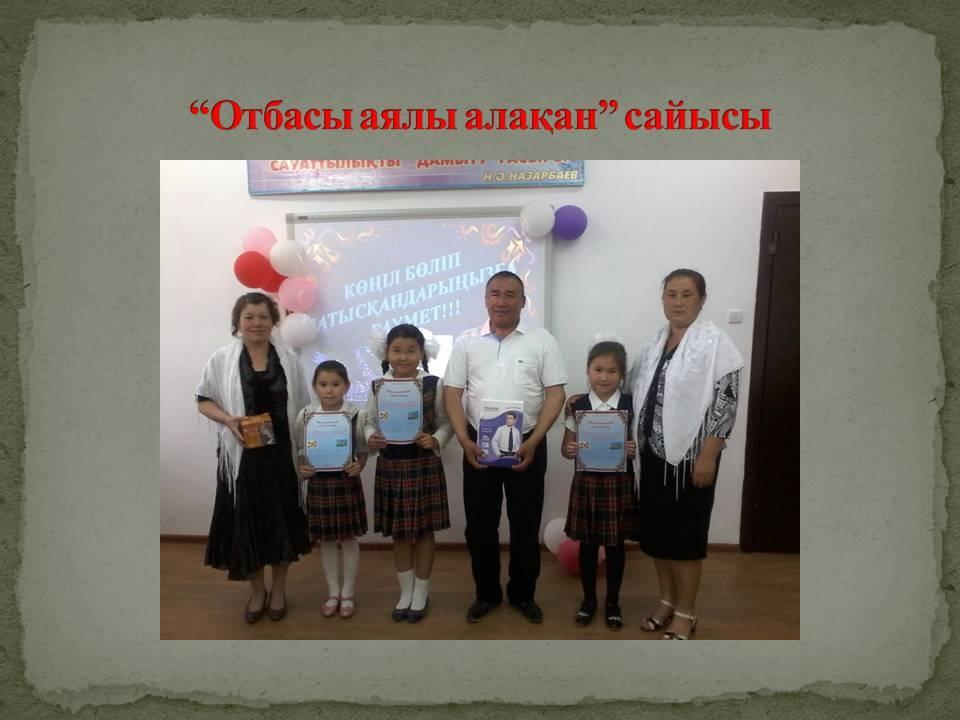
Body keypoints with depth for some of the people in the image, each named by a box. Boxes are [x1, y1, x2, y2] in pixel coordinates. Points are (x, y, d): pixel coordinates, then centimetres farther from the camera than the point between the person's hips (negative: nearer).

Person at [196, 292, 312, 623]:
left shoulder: (289, 359, 2)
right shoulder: (222, 358, -2)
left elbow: (302, 408, 6)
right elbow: (203, 400, 3)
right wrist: (228, 419, -16)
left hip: (282, 453, 1)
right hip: (242, 454, -1)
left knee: (282, 518, 10)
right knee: (246, 520, 8)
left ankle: (279, 588, 30)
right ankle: (257, 589, 30)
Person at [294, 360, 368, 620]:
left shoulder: (357, 415, -9)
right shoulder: (305, 415, -4)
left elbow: (363, 450, -1)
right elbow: (300, 450, 5)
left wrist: (358, 467, -18)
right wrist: (302, 468, -13)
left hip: (347, 482, -1)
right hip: (318, 483, 2)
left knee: (349, 539, 9)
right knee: (326, 541, 13)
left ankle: (348, 593, 26)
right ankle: (333, 592, 29)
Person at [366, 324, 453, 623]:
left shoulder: (433, 384, -7)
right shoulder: (378, 386, -1)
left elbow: (446, 423, -2)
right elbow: (370, 422, 6)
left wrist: (435, 441, -19)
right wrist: (371, 439, -14)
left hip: (424, 466, -2)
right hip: (390, 467, 2)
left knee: (424, 530, 10)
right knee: (398, 533, 14)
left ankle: (421, 592, 27)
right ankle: (405, 592, 31)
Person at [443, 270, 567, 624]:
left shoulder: (542, 341, -1)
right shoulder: (467, 341, 4)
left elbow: (555, 394, -4)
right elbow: (452, 393, 2)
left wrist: (533, 442, -13)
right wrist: (464, 440, -9)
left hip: (527, 445, -1)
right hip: (478, 445, 2)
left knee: (525, 524, 9)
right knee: (480, 523, 10)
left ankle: (523, 594, 29)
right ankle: (486, 593, 29)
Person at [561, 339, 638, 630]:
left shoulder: (631, 405, -4)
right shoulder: (577, 406, -2)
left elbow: (642, 443, 1)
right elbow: (566, 446, 4)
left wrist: (635, 450, -20)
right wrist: (569, 451, -18)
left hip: (619, 483, 0)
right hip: (587, 481, 1)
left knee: (616, 543, 12)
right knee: (587, 543, 12)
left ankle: (612, 601, 30)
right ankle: (588, 599, 31)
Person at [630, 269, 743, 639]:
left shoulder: (715, 342, -11)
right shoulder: (654, 342, 10)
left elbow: (726, 403, -15)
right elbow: (637, 393, 17)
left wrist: (708, 456, -18)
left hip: (690, 456, -6)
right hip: (653, 455, 7)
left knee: (685, 534, 4)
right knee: (654, 530, 13)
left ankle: (686, 612, 21)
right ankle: (667, 600, 31)